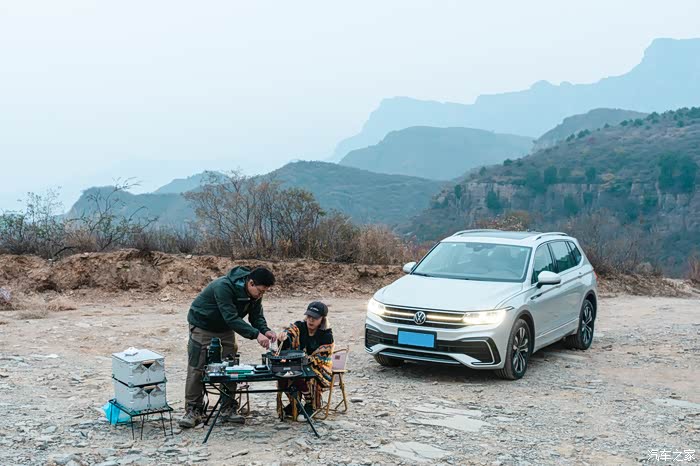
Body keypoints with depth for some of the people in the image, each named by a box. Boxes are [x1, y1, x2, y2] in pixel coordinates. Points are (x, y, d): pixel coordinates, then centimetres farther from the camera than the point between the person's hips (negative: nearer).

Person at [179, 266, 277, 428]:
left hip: (225, 329, 6)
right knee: (196, 369, -5)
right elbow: (231, 317, -41)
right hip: (202, 327, -6)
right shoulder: (224, 286, -37)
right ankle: (192, 411, 4)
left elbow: (256, 316, -5)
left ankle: (227, 410, 9)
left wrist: (265, 330, -27)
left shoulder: (255, 294, -13)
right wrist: (256, 334, -46)